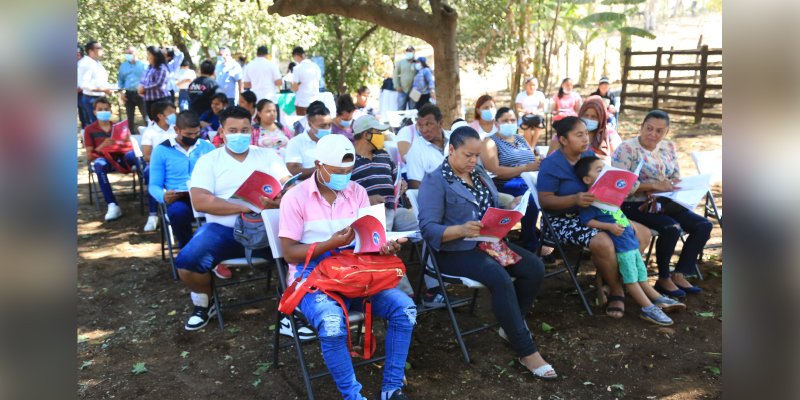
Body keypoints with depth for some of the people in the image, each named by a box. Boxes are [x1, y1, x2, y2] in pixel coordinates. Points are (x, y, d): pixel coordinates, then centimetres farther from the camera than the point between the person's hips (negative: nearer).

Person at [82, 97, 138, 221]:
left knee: (132, 155, -33)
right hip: (104, 160, -2)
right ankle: (112, 206, -44)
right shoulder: (89, 129, 8)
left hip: (120, 158, 2)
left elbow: (129, 145, 10)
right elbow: (89, 156, 0)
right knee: (99, 164, -39)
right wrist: (102, 146, -19)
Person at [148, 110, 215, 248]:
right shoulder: (161, 150, 8)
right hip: (179, 199, -1)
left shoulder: (208, 147, 16)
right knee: (178, 211, -39)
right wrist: (163, 197, -16)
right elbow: (154, 185, 8)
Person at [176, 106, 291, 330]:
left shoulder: (267, 156, 13)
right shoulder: (209, 160, 7)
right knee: (187, 261, -25)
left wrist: (281, 200, -23)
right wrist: (244, 207, -17)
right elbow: (199, 201, -7)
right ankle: (204, 304, 9)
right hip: (223, 229, 0)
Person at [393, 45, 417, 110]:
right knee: (401, 109, 0)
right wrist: (397, 86, -5)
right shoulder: (400, 62, 8)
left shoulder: (417, 63, 6)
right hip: (402, 90, 0)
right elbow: (395, 75, 6)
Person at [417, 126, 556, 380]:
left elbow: (494, 208, 16)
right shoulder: (435, 181, -10)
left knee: (535, 267, -11)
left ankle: (511, 325, 10)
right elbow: (428, 228, -20)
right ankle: (526, 351, -17)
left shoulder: (479, 173, 14)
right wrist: (461, 229, -35)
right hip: (455, 250, -8)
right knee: (501, 279, -30)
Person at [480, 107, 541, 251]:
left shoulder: (521, 139, 24)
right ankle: (531, 245, -17)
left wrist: (541, 164, -7)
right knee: (532, 199, -33)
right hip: (506, 186, -6)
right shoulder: (491, 142, 3)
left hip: (531, 180, 6)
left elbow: (534, 161, 18)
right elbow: (496, 171, -11)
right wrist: (525, 168, -17)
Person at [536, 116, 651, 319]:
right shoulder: (551, 165, -13)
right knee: (603, 243, -35)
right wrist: (575, 199, -33)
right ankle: (617, 290, -6)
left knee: (642, 234, -1)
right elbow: (544, 200, -20)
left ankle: (609, 284, 3)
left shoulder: (589, 155, 9)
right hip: (563, 220, -8)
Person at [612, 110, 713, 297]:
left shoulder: (669, 147, 13)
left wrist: (669, 185, -11)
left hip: (664, 204, 8)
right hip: (635, 206, -7)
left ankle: (679, 274, 1)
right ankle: (663, 279, -9)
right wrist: (654, 186, -23)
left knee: (704, 225, -7)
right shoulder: (627, 148, -9)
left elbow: (677, 179, 14)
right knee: (671, 228, -30)